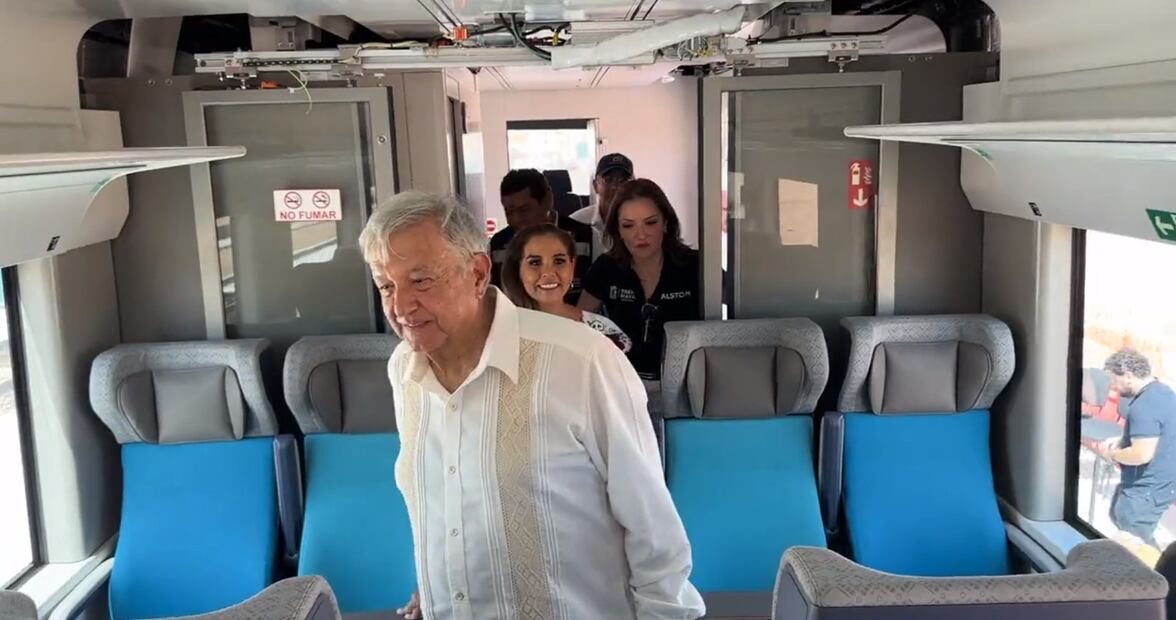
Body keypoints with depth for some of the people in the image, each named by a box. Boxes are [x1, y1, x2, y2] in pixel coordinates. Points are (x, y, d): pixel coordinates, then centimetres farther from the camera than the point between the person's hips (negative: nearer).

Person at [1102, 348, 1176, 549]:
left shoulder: (1143, 407, -28)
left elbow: (1142, 454, -31)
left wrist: (1114, 454, -12)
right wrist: (1122, 440, 8)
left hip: (1147, 489, -11)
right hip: (1160, 481, 11)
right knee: (1119, 516, 28)